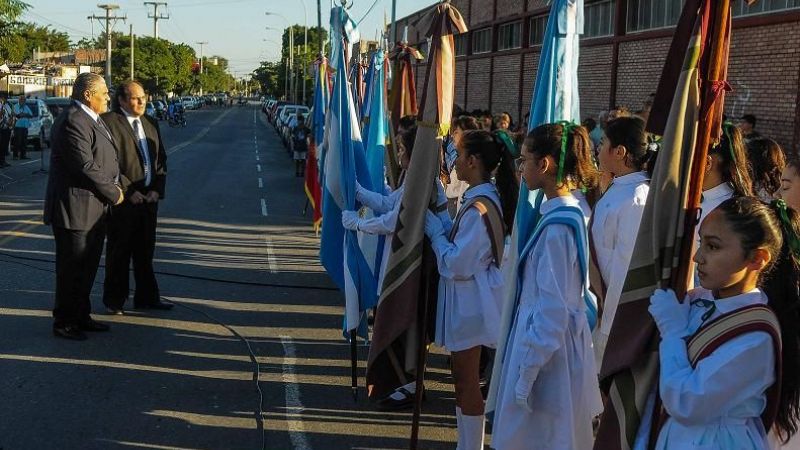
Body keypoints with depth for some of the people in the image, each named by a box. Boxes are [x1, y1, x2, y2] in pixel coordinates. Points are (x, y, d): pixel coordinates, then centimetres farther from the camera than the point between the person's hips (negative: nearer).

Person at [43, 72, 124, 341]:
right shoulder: (73, 122, -19)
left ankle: (81, 316, 31)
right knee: (72, 268, 1)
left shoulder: (92, 119, 14)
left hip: (94, 209, 10)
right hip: (75, 209, -10)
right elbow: (85, 166, -24)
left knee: (88, 266, 18)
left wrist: (115, 186, 4)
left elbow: (104, 160, 19)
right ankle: (64, 322, 14)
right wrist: (114, 193, -14)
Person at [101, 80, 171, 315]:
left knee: (145, 250, 13)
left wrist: (157, 189, 0)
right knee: (119, 251, 4)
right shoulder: (109, 122, -8)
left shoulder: (151, 123, 14)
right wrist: (128, 191, -15)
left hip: (149, 198, 6)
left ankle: (146, 297, 23)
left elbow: (161, 159, 13)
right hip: (123, 200, -6)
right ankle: (114, 300, 15)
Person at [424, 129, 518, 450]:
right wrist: (438, 221, 2)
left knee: (466, 380, 2)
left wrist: (433, 228, -13)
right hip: (470, 297, 10)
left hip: (469, 300, -10)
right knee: (466, 378, 18)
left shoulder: (478, 207, -24)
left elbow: (456, 262, -23)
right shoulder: (488, 197, 7)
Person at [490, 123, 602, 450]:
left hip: (547, 346, -9)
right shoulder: (569, 212, 4)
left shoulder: (557, 226, -23)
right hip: (559, 338, 9)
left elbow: (552, 310, -22)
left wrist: (526, 371, -16)